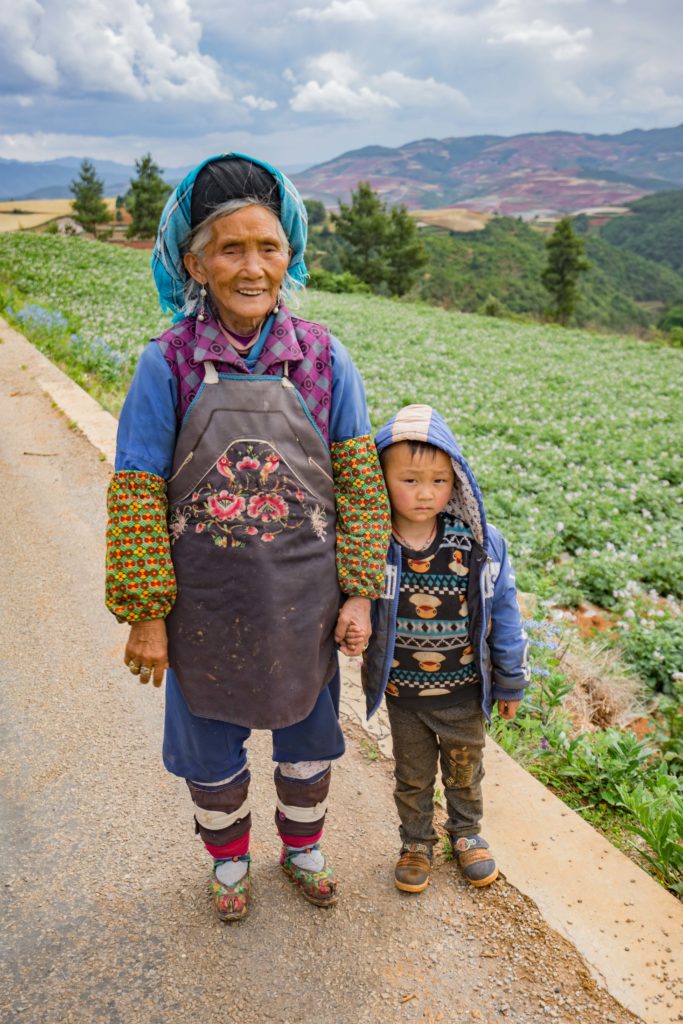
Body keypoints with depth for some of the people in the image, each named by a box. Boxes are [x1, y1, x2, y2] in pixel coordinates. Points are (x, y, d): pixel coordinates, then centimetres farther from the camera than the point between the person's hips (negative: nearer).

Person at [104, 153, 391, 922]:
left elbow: (358, 483, -3)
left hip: (304, 601, 2)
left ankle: (302, 846, 51)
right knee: (209, 743, 19)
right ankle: (228, 857, 49)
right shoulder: (167, 364, -13)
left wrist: (359, 592, -4)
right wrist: (145, 615, -8)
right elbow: (137, 497, -9)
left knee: (308, 733, 21)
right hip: (205, 604, -1)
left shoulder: (322, 358, -8)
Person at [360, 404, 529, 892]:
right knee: (412, 777, 20)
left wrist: (510, 683, 3)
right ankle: (416, 842, 44)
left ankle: (466, 832, 49)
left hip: (465, 692, 1)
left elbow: (503, 614, -4)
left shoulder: (479, 544, -15)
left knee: (465, 770, 23)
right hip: (403, 694, 0)